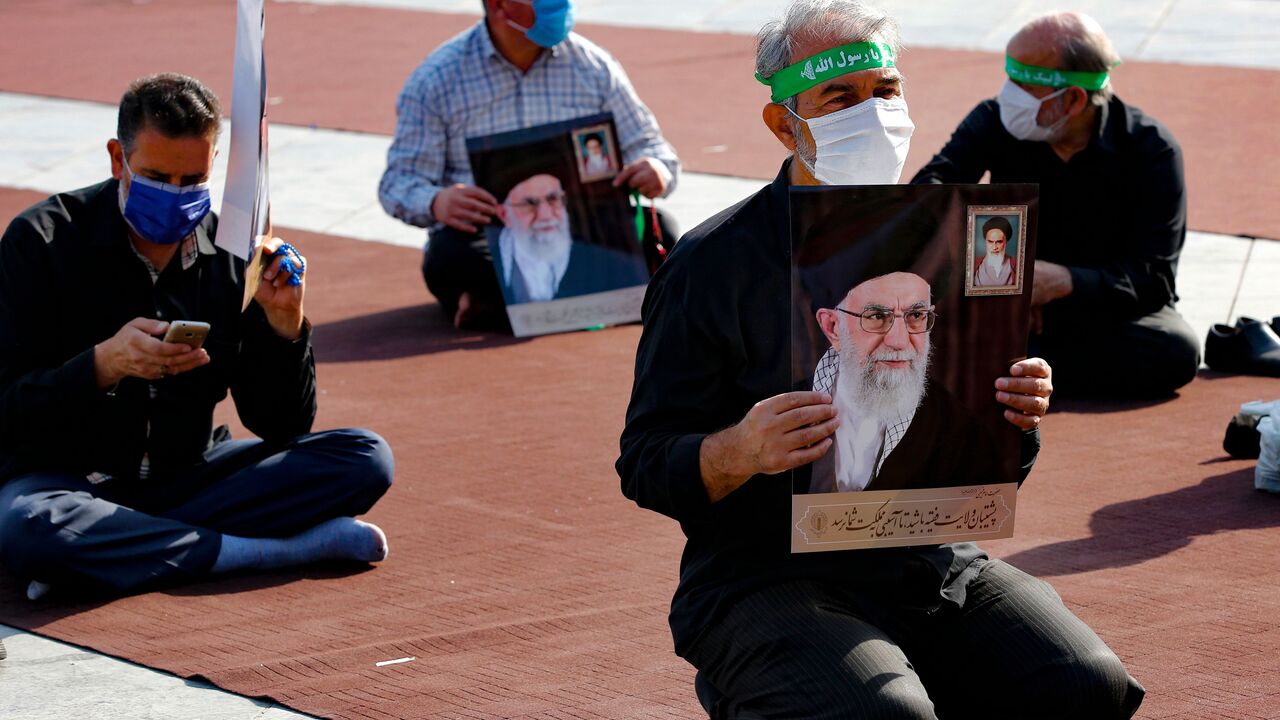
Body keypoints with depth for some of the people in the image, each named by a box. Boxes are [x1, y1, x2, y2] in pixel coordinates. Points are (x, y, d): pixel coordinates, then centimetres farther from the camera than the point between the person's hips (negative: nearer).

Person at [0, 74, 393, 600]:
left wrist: (285, 322, -14)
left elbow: (281, 427, 3)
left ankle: (104, 552, -22)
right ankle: (288, 548, -28)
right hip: (65, 480, -4)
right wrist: (103, 366, -31)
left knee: (366, 460, -13)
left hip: (187, 479, 4)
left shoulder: (231, 256, 1)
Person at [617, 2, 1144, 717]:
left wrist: (1018, 414, -5)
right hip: (770, 576, -4)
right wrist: (743, 450, -26)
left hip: (935, 563, 5)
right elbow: (647, 465, -6)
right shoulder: (713, 263, -3)